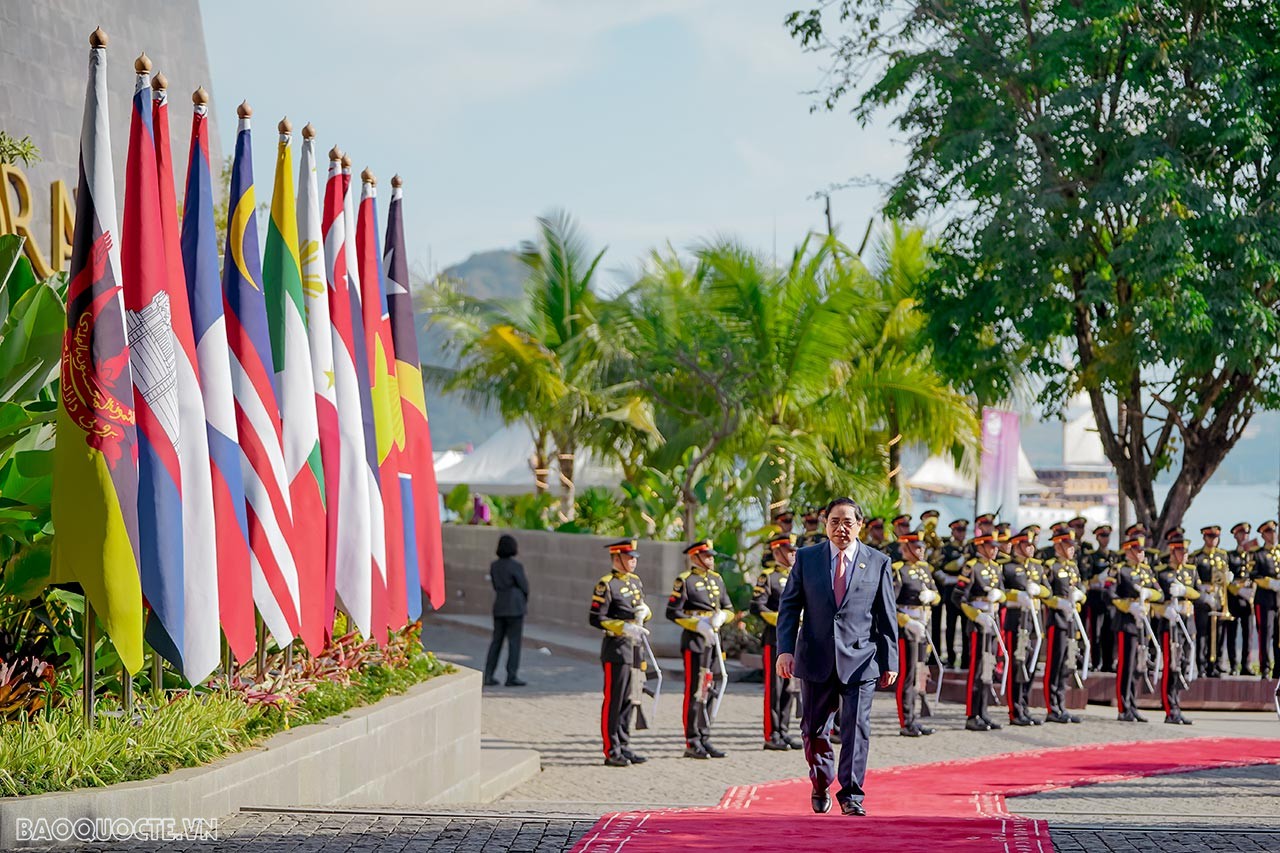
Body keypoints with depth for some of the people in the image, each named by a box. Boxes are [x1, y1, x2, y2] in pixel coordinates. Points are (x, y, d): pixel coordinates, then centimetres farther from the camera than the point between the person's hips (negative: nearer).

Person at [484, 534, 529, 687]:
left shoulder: (494, 566, 5)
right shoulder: (516, 566, -13)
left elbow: (496, 586, 10)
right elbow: (524, 586, -7)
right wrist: (525, 601, 15)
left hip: (499, 607, 6)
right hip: (515, 607, -6)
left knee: (496, 640, 11)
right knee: (514, 641, 0)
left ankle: (488, 675, 8)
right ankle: (511, 677, 0)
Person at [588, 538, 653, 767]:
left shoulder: (635, 581, 14)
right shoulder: (606, 584, -10)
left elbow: (644, 611, 22)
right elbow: (595, 619, -14)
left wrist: (644, 612, -1)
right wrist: (623, 627, -21)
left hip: (635, 647, 8)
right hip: (616, 648, -8)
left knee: (629, 700, 12)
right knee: (613, 700, -3)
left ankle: (623, 747, 19)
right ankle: (611, 751, 1)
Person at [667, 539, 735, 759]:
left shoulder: (717, 579, 16)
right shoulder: (685, 580, -5)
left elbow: (729, 609, 19)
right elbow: (672, 612, -8)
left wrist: (720, 616, -4)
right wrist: (697, 624, -17)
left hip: (714, 640, 7)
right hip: (695, 641, -7)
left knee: (709, 691, 9)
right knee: (695, 691, -6)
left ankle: (704, 740, 16)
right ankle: (692, 743, -4)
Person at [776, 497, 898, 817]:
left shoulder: (878, 562, 5)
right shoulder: (806, 558, 6)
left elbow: (887, 616, 6)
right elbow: (789, 606, 5)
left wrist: (889, 661, 3)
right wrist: (785, 649, -7)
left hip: (860, 659, -1)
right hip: (817, 659, 1)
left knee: (856, 728, -8)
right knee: (814, 729, 9)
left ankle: (851, 795, -1)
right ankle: (821, 786, 32)